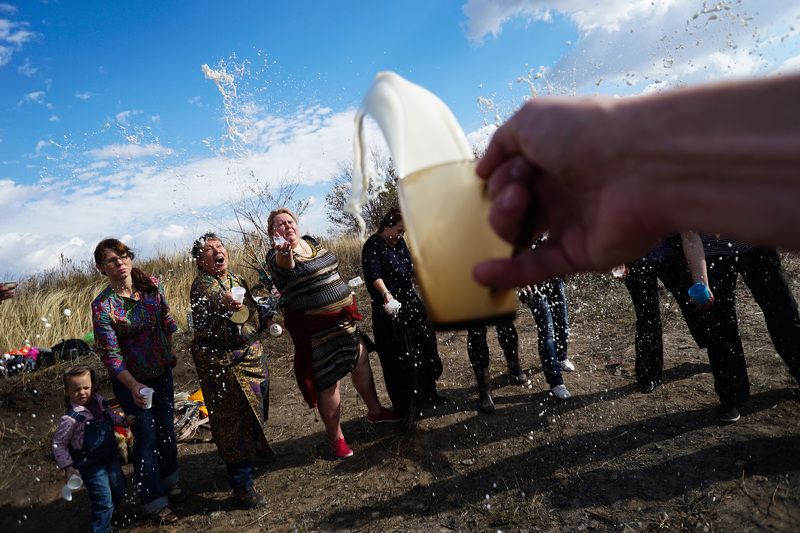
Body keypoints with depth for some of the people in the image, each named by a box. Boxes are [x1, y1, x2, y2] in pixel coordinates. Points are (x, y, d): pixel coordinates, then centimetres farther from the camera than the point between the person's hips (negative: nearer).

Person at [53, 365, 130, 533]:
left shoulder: (98, 401, -7)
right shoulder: (71, 418, -25)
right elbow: (58, 443, -16)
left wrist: (124, 420, 5)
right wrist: (68, 467, -16)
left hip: (111, 457, 7)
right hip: (91, 466, -7)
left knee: (119, 489, 23)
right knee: (104, 502, -3)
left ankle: (110, 518, 48)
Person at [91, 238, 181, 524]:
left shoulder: (152, 285, -9)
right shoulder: (103, 306, -22)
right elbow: (111, 354, -21)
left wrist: (170, 354, 13)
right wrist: (134, 387, -31)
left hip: (162, 372, 5)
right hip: (130, 380, -4)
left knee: (167, 428, 18)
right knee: (146, 436, 4)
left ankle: (170, 481, 42)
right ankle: (154, 501, 23)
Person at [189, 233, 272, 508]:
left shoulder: (236, 278, 5)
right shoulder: (202, 284, -19)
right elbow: (209, 298, -45)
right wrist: (222, 302, -65)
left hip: (252, 353, 7)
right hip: (222, 363, -7)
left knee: (256, 411, 21)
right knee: (234, 421, 0)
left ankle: (255, 452, 48)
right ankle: (242, 487, 14)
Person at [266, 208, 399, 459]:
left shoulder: (312, 242, 8)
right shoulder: (277, 256, -14)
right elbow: (285, 266, -40)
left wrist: (345, 291, 18)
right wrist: (284, 252, -60)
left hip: (343, 318, 8)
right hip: (316, 330, -7)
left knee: (362, 361, 18)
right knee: (329, 382, -1)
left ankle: (375, 410, 40)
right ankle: (336, 438, 16)